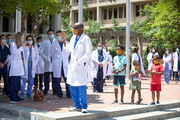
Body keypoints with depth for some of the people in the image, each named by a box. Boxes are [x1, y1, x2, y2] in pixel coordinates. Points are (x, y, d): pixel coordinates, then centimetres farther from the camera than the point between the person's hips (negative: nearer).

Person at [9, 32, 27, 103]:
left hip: (19, 65, 9)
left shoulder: (19, 44, 20)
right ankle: (12, 99, -8)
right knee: (14, 82, -9)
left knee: (18, 82, 10)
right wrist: (22, 46, -17)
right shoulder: (13, 44, -4)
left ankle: (16, 97, 16)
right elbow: (15, 52, -20)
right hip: (15, 65, -9)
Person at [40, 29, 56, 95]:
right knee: (46, 76, -2)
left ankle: (55, 90, 9)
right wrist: (46, 58, -9)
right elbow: (41, 51, 5)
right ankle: (45, 90, 6)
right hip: (47, 62, -1)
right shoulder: (44, 42, 8)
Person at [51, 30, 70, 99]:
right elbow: (52, 53, 16)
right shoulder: (54, 44, 7)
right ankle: (59, 94, 9)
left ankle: (69, 94, 4)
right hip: (57, 65, 0)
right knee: (57, 80, -2)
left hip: (65, 63, 0)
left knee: (67, 79, -6)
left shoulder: (67, 43, 7)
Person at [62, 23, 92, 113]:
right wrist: (64, 42, 11)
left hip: (81, 66, -7)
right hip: (72, 65, 7)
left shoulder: (86, 39, -6)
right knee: (72, 87, 9)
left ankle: (83, 106, 6)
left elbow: (88, 54, -11)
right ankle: (77, 105, 21)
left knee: (81, 87, -6)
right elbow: (69, 50, 23)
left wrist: (79, 61, -17)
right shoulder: (73, 38, 15)